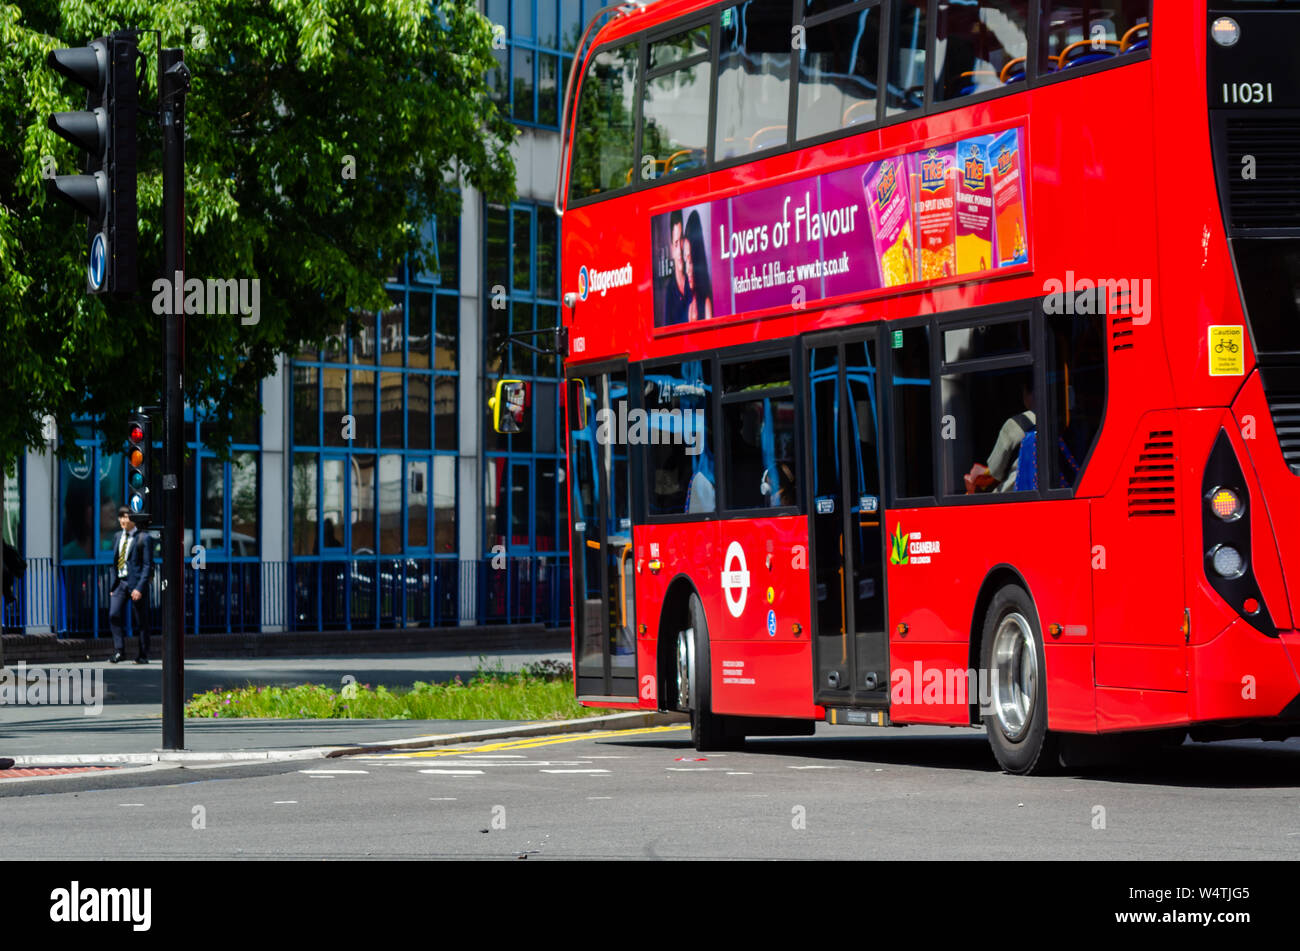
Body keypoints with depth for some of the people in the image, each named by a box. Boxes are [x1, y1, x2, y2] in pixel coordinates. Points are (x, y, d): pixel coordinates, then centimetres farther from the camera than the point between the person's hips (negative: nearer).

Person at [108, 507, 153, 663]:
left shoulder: (144, 538, -5)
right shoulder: (117, 537, 15)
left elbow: (147, 565, -9)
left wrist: (139, 588, -17)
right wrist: (112, 585, 13)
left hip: (135, 582, -5)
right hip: (119, 582, 5)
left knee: (139, 621, 0)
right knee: (114, 614, -13)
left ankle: (143, 656, 9)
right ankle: (118, 651, -8)